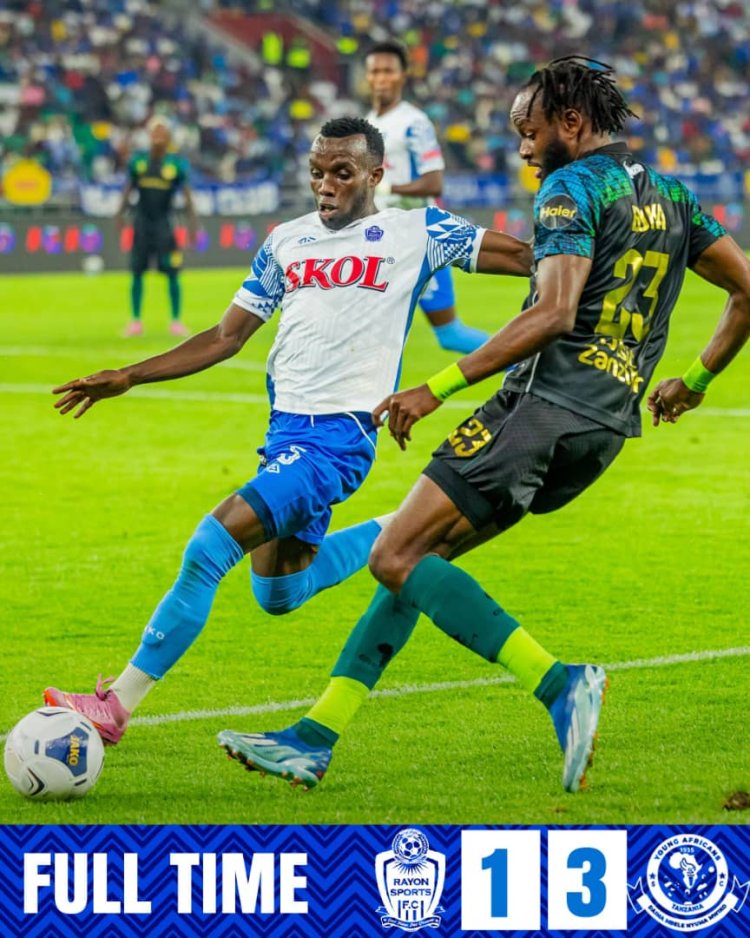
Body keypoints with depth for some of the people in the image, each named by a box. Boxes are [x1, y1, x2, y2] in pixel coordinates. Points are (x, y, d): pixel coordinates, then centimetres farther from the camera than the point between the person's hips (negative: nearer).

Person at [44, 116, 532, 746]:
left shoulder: (415, 233, -1)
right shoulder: (288, 242, 14)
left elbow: (526, 257, 4)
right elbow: (226, 338, 18)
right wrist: (127, 378, 12)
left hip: (339, 434, -8)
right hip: (285, 427, 8)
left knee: (209, 548, -20)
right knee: (279, 595, 16)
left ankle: (117, 705, -16)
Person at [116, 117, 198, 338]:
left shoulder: (176, 163, -4)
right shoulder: (138, 161, 3)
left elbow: (187, 195, -1)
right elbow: (129, 189, 12)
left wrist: (192, 222, -6)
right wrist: (121, 213, 6)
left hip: (163, 223, -2)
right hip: (142, 222, 2)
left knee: (172, 274, -3)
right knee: (137, 272, 4)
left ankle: (176, 321, 6)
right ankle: (135, 320, 12)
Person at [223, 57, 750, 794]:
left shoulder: (573, 188, -7)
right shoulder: (669, 196, 18)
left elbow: (554, 312, -20)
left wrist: (439, 388, -20)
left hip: (546, 402, -9)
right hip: (607, 427, 9)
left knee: (398, 557, -12)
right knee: (415, 558, 12)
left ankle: (559, 684, -22)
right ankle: (315, 739, 9)